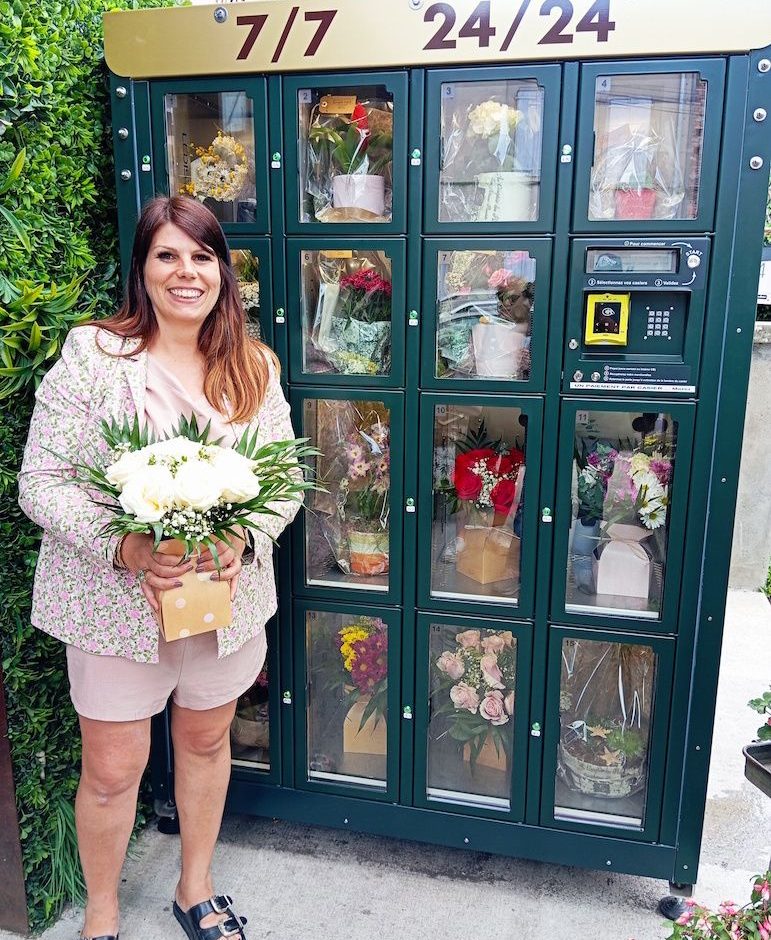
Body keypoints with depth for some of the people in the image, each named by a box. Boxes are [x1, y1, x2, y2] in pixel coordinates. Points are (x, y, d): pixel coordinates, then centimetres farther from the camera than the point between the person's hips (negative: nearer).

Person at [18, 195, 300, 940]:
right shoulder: (91, 354, -11)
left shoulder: (254, 368, 0)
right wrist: (127, 549, -26)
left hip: (226, 597, 4)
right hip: (115, 602, -3)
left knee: (206, 742, 21)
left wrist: (242, 540, -18)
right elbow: (40, 484, -12)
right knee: (112, 772, 11)